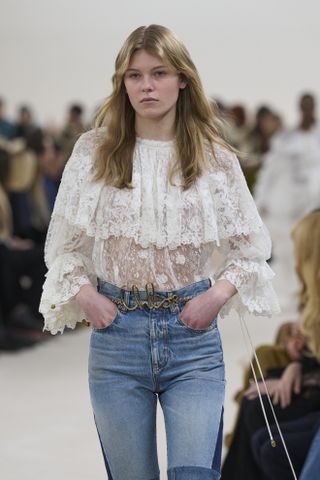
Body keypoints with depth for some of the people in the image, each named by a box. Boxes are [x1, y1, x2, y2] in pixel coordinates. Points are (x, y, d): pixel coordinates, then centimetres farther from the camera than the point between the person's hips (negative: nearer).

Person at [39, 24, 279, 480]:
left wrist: (219, 293, -6)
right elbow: (63, 243, 9)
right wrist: (85, 295, -6)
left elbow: (253, 245, 9)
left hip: (192, 330, -1)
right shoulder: (93, 152, 3)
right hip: (117, 330, 1)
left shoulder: (215, 158, 3)